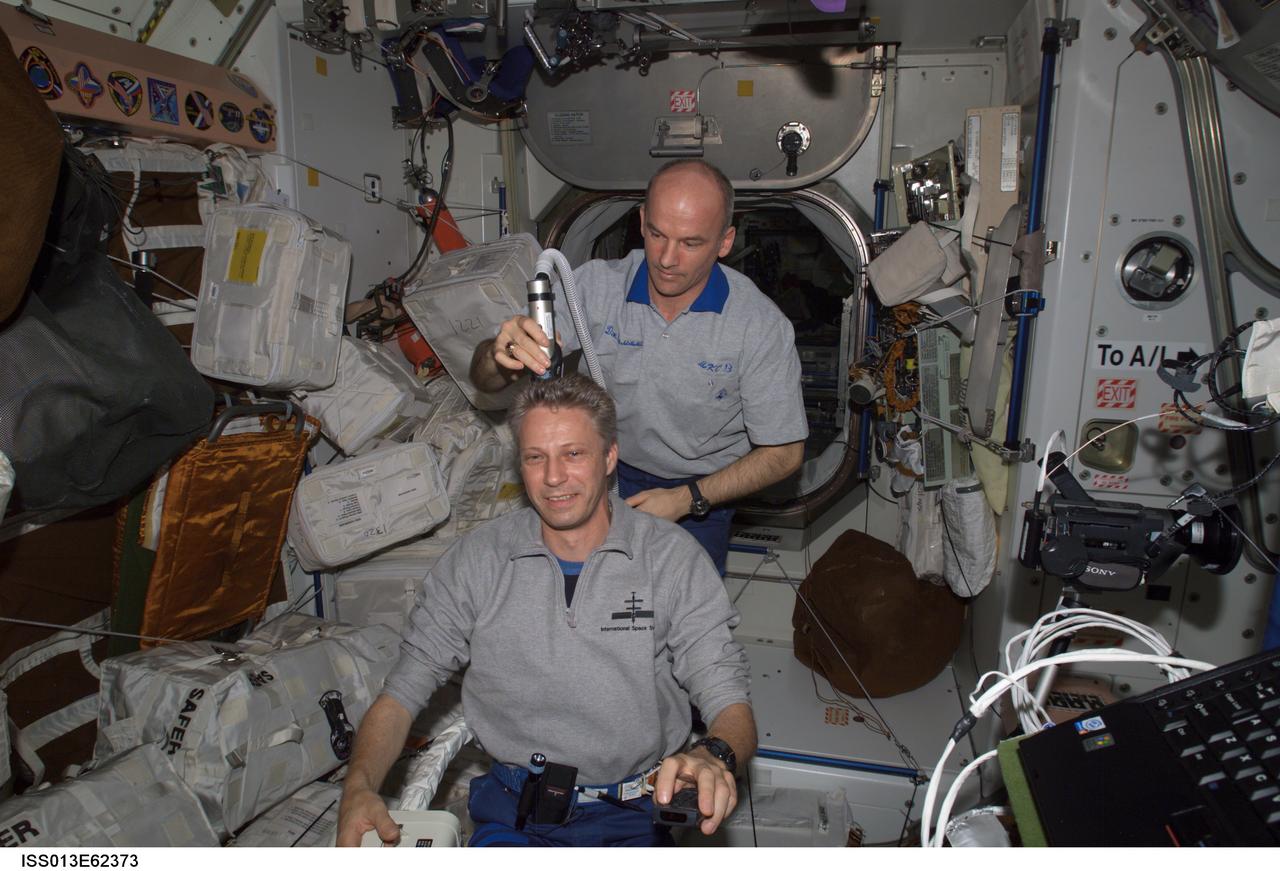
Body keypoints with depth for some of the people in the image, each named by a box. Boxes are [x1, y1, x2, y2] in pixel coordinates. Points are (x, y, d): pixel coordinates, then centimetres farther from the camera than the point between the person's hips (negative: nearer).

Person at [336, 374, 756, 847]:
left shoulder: (673, 556, -3)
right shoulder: (475, 559, 1)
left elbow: (730, 704, -6)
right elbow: (402, 692, 4)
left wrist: (715, 756, -30)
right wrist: (359, 788, -15)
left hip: (633, 815, 1)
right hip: (512, 811, 0)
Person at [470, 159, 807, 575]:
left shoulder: (762, 326, -20)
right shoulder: (595, 285, -15)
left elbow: (783, 453, -11)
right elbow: (485, 381, -15)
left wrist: (687, 499, -22)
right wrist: (502, 355, -41)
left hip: (701, 495, -1)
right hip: (607, 473, 1)